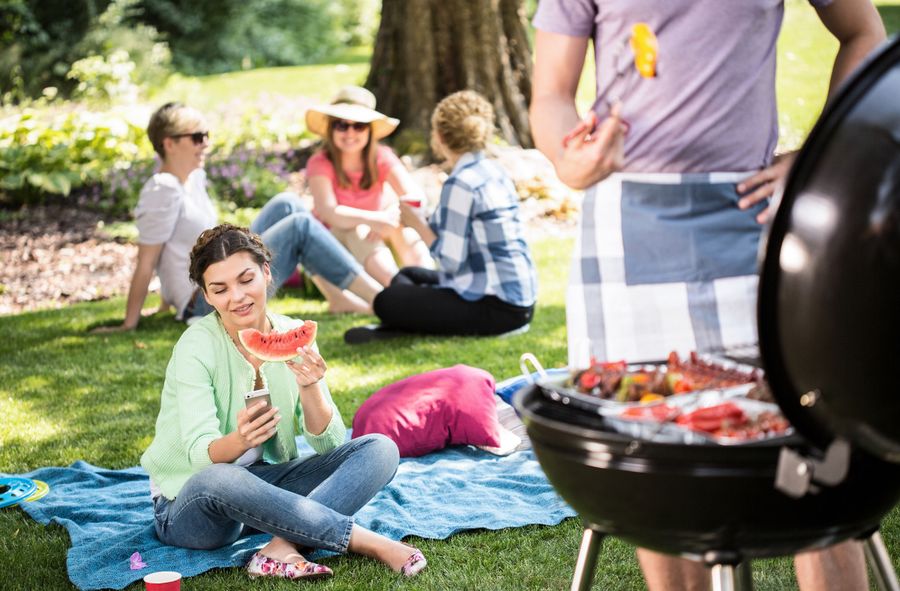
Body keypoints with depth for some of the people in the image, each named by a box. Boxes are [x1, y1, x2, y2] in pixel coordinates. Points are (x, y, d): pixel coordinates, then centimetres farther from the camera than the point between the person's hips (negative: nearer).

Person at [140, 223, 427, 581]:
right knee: (216, 479, -40)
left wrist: (309, 388, -27)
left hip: (266, 486, 5)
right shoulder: (196, 346, -16)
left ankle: (283, 548, -32)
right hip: (191, 505, -5)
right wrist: (241, 440, -46)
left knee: (380, 450, -13)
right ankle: (367, 541, -30)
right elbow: (201, 456, -25)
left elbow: (329, 444, -8)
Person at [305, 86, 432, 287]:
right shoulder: (320, 164, -17)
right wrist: (373, 220, -47)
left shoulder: (381, 157, -8)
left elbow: (414, 195, -20)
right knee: (358, 232, -34)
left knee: (398, 211, -25)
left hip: (376, 236, 3)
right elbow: (328, 212, -32)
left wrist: (391, 215, -41)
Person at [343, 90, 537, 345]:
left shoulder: (460, 184, -16)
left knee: (386, 302, -14)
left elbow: (451, 261, -19)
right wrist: (421, 222, 10)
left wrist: (417, 224, -5)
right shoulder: (495, 172, 11)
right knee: (408, 275, 21)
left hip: (497, 307, -10)